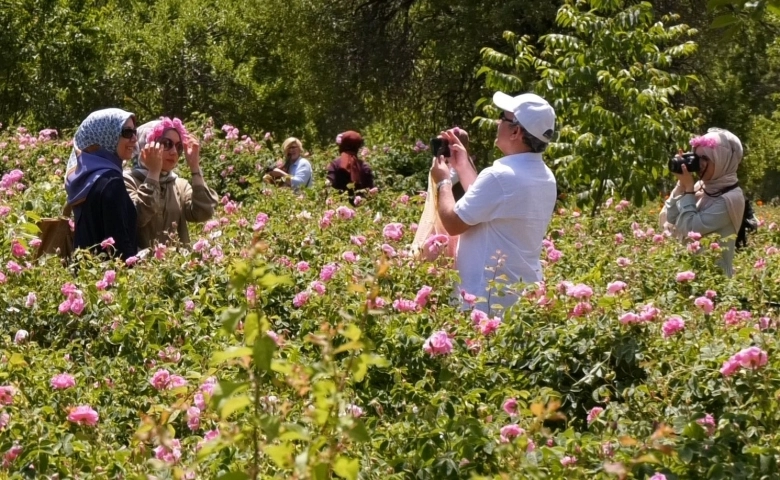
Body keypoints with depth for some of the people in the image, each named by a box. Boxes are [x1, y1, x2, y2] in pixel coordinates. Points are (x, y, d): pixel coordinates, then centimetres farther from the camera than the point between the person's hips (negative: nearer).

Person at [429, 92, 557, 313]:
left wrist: (443, 182, 5)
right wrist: (462, 165, 24)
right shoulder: (545, 178, 8)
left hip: (488, 297, -9)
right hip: (525, 293, 9)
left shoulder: (500, 175, -20)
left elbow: (453, 223, -12)